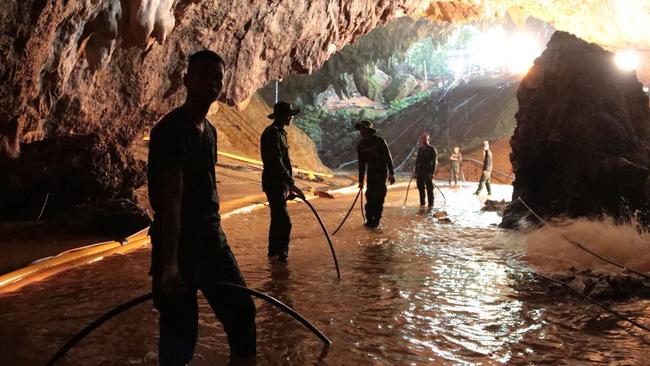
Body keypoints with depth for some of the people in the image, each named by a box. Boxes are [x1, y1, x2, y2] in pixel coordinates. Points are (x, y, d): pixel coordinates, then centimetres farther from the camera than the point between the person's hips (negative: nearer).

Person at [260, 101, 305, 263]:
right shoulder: (273, 133, -17)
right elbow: (276, 162, -26)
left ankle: (274, 251, 29)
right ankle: (281, 254, -6)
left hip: (279, 183, 11)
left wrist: (288, 184, 25)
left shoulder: (279, 132, 15)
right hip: (274, 184, -11)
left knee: (278, 219, 18)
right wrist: (291, 183, -30)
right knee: (284, 222, -12)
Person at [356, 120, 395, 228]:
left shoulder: (380, 141, -10)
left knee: (379, 196, -7)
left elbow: (388, 157, -10)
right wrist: (361, 181, 7)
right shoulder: (360, 145, 4)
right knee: (370, 196, 1)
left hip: (382, 172, -4)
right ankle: (369, 219, 9)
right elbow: (361, 164, 9)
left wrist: (391, 173, -17)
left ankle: (376, 220, -1)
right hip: (371, 173, 4)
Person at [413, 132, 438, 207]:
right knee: (420, 187, 8)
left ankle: (430, 204, 3)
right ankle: (422, 203, 18)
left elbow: (434, 162, -8)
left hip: (428, 173, -5)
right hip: (420, 172, 5)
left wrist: (432, 173, -16)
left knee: (429, 188, -3)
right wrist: (415, 172, 11)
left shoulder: (432, 149, -3)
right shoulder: (420, 149, 13)